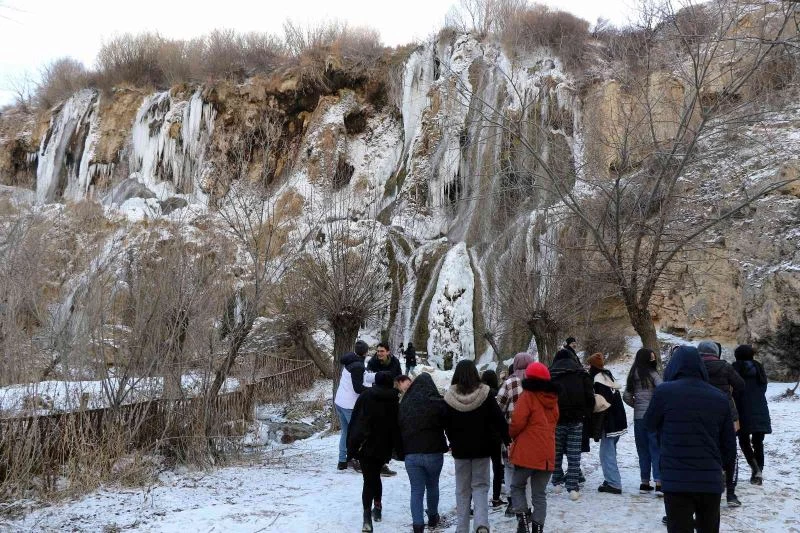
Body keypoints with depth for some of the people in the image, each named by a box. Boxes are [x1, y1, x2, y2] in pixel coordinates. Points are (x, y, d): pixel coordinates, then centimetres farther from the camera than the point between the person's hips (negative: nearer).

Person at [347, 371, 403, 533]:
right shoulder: (395, 400, 0)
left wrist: (351, 445, 4)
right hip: (383, 447, 1)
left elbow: (354, 421, -1)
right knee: (375, 476, 22)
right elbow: (397, 427, 2)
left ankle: (367, 516, -17)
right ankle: (377, 508, 26)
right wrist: (400, 451, 8)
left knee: (369, 480, -3)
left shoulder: (365, 396, 0)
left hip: (364, 445, -1)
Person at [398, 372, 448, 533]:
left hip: (411, 454, 1)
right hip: (433, 452, -1)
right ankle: (433, 517, 35)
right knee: (432, 486, 20)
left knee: (416, 490, 4)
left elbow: (398, 428, 11)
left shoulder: (404, 405, 3)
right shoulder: (438, 403, -9)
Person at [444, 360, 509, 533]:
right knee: (480, 486, 8)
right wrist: (508, 440, 1)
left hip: (460, 449, 1)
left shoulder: (450, 398, -9)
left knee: (462, 489, 13)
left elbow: (447, 427, 0)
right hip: (482, 448, 0)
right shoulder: (485, 395, -10)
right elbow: (499, 421, -9)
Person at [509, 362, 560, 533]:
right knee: (539, 494, 10)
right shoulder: (553, 398, 11)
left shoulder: (528, 396, -9)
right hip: (547, 453, 5)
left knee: (517, 486, 13)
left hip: (527, 452, -5)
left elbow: (518, 422, -15)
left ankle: (522, 518, -3)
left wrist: (512, 434, 5)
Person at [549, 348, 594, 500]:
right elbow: (590, 396, 1)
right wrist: (586, 414, 11)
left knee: (557, 453, 14)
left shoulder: (550, 374, 0)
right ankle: (573, 488, -4)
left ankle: (557, 482, 21)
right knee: (574, 455, 1)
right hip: (576, 420, 1)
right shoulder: (581, 374, 4)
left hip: (556, 420, 0)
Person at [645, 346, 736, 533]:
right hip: (711, 482, 4)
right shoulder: (720, 398, 2)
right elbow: (729, 447, 7)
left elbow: (650, 425, 7)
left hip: (677, 482, -4)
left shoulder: (664, 391, -10)